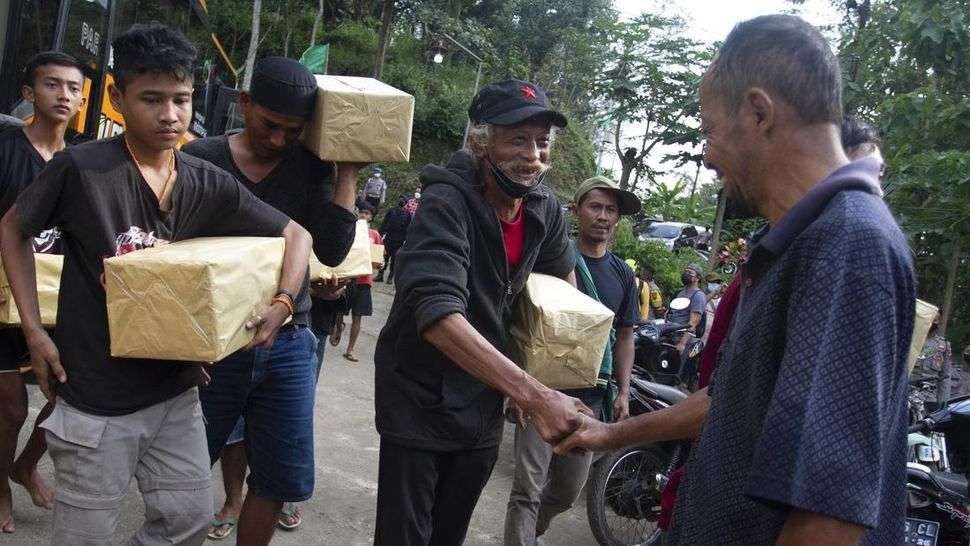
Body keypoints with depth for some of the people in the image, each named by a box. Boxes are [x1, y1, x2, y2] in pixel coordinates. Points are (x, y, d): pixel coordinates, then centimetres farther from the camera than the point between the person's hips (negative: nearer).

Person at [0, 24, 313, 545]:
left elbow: (296, 235, 5)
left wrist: (281, 302, -12)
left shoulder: (208, 183, -3)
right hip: (97, 397, -4)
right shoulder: (81, 168, -14)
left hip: (176, 391, 5)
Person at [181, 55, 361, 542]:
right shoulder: (200, 159, -4)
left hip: (287, 344, 1)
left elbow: (332, 251, -9)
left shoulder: (311, 168, -1)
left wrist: (348, 169, -10)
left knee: (278, 481, 6)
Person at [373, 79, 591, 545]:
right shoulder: (447, 203, -24)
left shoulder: (544, 209, -5)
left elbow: (562, 275, 16)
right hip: (419, 403, -5)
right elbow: (438, 314, -38)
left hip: (483, 409, 6)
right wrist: (533, 395, -46)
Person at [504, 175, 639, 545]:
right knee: (528, 489, -8)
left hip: (591, 397, 5)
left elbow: (624, 336, 15)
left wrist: (623, 393, 9)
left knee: (569, 489, 15)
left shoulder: (622, 274, 10)